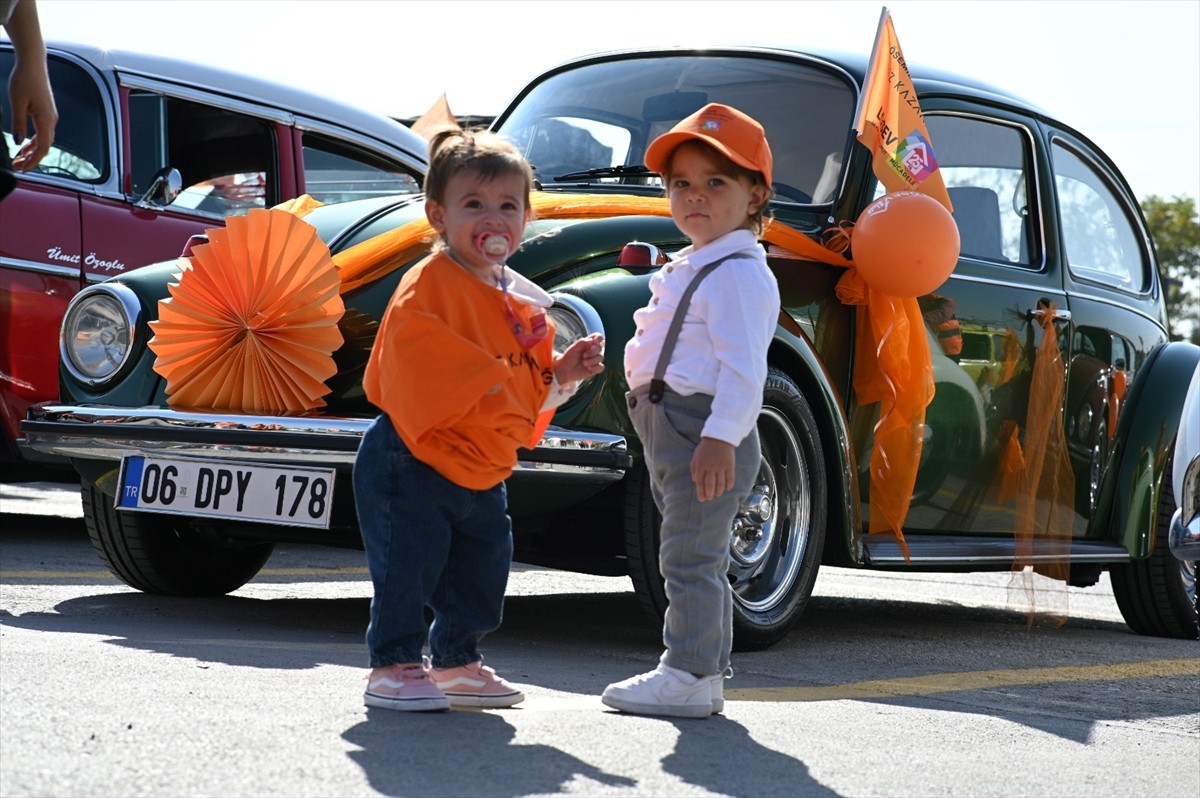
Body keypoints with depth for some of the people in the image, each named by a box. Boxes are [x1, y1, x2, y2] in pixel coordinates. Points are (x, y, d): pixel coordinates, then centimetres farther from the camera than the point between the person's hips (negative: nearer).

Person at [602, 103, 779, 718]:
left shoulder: (739, 272, -14)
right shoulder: (689, 268, 19)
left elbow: (742, 366, -23)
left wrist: (720, 437, -31)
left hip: (707, 432, -11)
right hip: (674, 432, 11)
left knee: (691, 557, -9)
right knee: (698, 558, 16)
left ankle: (686, 674, -7)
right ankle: (709, 670, 23)